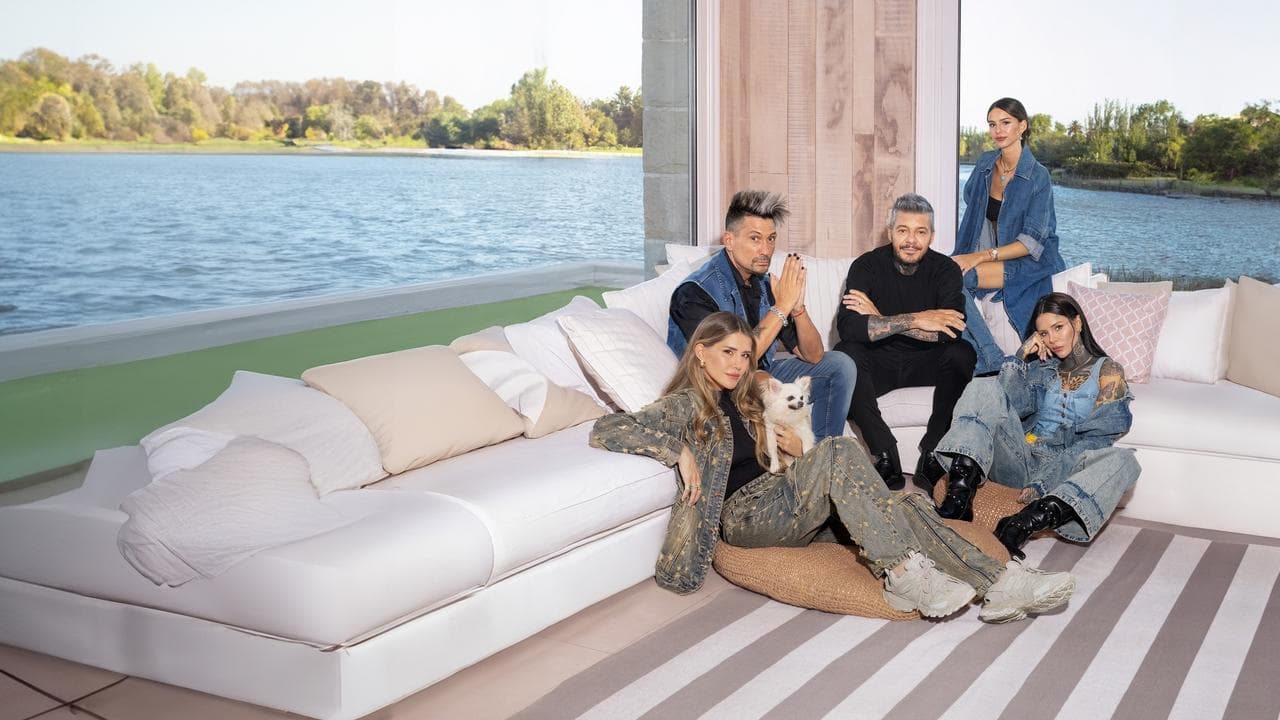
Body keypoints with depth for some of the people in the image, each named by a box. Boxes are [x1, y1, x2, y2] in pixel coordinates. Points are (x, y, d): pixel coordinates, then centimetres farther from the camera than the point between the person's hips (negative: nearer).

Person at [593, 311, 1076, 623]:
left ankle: (998, 583, -29)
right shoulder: (685, 405, -1)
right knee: (840, 451, -30)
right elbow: (605, 430, -14)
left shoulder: (743, 402, 22)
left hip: (783, 507, 8)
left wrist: (797, 450, 5)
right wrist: (680, 452, -19)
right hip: (742, 514, -7)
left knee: (904, 504, -16)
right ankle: (902, 575, -36)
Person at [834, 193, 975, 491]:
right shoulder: (867, 266, -8)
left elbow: (950, 332, -23)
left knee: (962, 354, -29)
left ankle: (932, 456, -24)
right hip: (878, 363, -1)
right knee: (845, 355, -32)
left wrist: (881, 320, -23)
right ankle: (886, 459, -32)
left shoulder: (945, 269, -5)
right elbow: (847, 327, -25)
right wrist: (914, 320, -27)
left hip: (926, 364, 1)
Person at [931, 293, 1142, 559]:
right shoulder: (1041, 367, 21)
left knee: (1123, 460, -33)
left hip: (1063, 467, -3)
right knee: (983, 388, -17)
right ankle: (959, 495, -36)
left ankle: (1023, 525, -51)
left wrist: (1043, 484, -16)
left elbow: (1095, 440, -5)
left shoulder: (1108, 371, 8)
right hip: (1020, 457, 3)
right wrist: (1022, 357, 0)